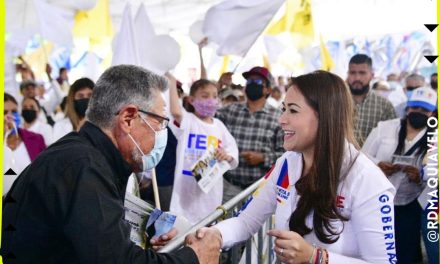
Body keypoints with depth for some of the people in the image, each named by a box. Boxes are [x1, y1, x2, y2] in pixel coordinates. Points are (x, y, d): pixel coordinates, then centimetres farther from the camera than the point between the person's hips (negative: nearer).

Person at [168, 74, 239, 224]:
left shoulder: (218, 125, 10)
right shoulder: (187, 120, -5)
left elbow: (232, 149, 8)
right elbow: (176, 112, -28)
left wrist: (228, 156, -16)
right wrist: (172, 84, -20)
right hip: (187, 186, -5)